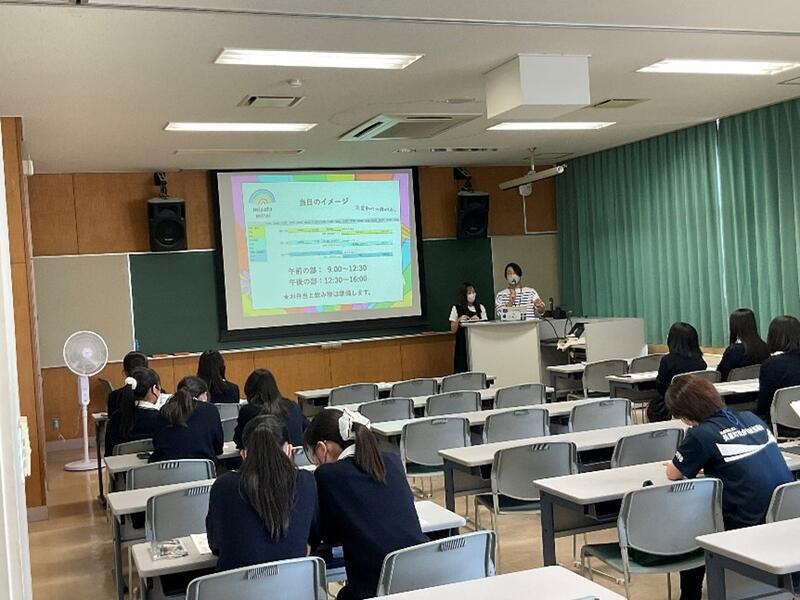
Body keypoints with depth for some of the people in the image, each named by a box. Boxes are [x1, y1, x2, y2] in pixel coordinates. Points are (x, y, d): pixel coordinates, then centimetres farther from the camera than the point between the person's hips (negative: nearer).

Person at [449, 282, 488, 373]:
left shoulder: (480, 307, 10)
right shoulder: (456, 308, 3)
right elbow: (453, 330, 3)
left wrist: (478, 320, -9)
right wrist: (458, 320, -14)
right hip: (462, 345, -2)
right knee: (463, 369, -9)